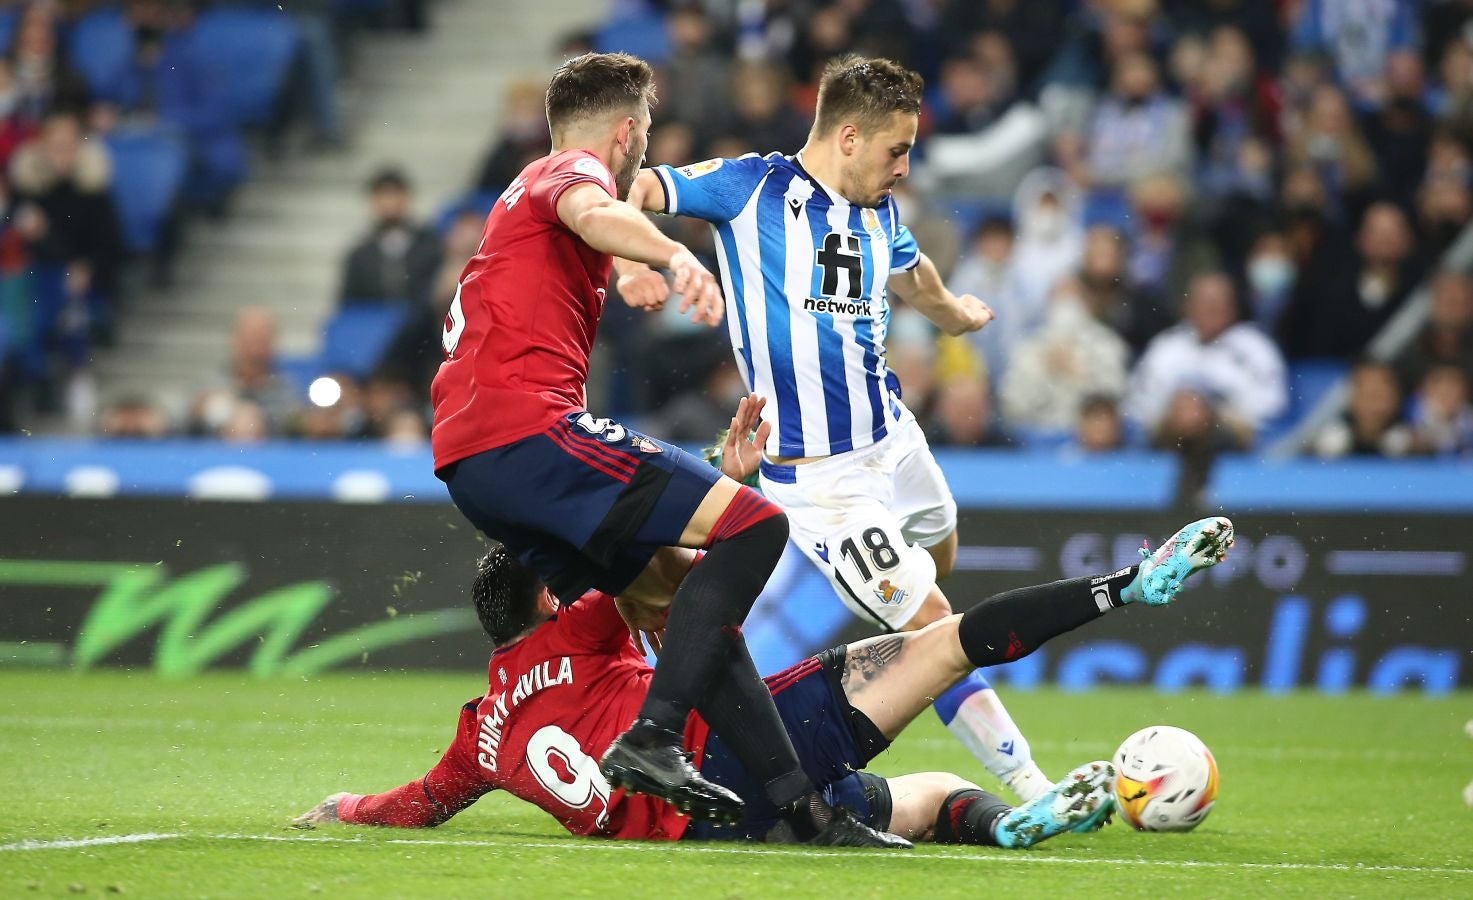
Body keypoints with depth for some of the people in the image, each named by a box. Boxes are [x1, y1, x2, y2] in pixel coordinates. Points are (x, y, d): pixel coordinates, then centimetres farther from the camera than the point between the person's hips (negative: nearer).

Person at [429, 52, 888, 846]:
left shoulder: (525, 190, 33)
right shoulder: (576, 168, 2)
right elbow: (589, 214, -25)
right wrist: (675, 255, -45)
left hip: (469, 465, 10)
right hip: (528, 425, -10)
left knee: (676, 590, 12)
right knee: (755, 524, -15)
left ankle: (797, 803, 5)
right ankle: (651, 737, -25)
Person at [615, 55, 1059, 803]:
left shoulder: (879, 213, 7)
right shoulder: (750, 188, -12)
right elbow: (629, 191, -13)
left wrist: (953, 311, 50)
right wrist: (632, 265, -33)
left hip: (892, 439, 8)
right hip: (818, 479, -8)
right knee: (931, 626, -10)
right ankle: (1031, 786, -7)